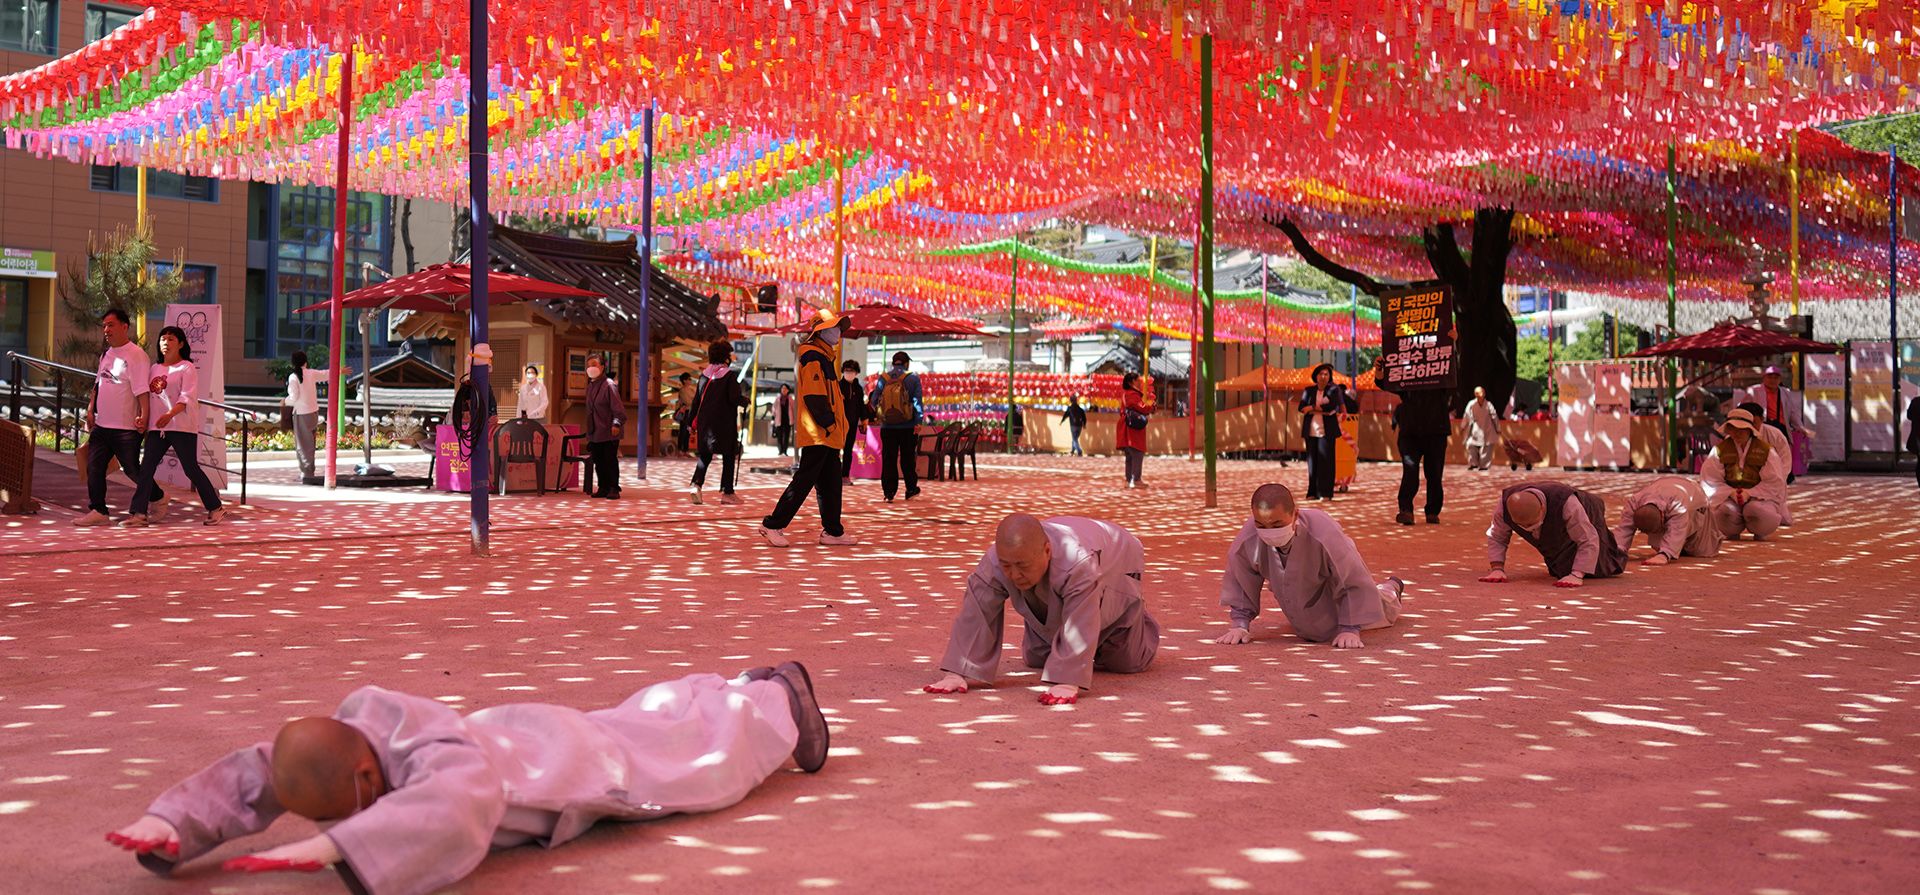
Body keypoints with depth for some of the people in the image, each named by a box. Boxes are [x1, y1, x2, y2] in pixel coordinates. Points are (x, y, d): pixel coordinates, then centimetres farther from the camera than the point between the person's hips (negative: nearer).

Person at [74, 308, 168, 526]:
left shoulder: (135, 355, -13)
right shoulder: (106, 355, 14)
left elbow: (142, 390, -17)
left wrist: (143, 416, -22)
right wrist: (91, 409, 14)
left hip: (126, 426, -8)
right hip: (101, 424, 8)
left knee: (132, 469, 2)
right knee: (94, 467, 2)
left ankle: (159, 498, 24)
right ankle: (98, 511, 7)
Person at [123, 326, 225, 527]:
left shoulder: (187, 368, -3)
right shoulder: (155, 369, 17)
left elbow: (187, 397, -14)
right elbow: (148, 396, 22)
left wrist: (170, 414, -29)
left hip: (182, 427, -6)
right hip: (157, 428, 6)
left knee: (191, 468, -2)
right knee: (146, 468, -3)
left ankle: (215, 508, 11)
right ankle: (139, 514, -2)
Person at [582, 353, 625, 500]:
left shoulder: (608, 385, -10)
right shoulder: (590, 386, 12)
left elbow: (618, 408, -15)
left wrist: (616, 423, -28)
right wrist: (588, 431, 17)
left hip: (608, 433, -7)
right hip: (594, 433, 7)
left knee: (610, 461, -3)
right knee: (598, 462, 9)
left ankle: (614, 489, 3)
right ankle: (603, 488, 17)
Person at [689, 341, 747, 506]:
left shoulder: (704, 375, 7)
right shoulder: (729, 376, -9)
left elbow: (696, 399, 9)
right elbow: (735, 398, -17)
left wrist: (694, 421, 16)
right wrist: (745, 400, 4)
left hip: (705, 422, 5)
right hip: (725, 423, -5)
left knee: (704, 455, 11)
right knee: (728, 457, 5)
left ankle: (697, 484, -11)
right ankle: (727, 493, 6)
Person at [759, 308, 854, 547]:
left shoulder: (823, 357, 20)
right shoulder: (812, 357, -12)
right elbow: (814, 396, -20)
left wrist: (836, 425, 17)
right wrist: (829, 423, -18)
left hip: (827, 435, 10)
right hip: (817, 434, -10)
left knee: (831, 484, 11)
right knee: (803, 481, -8)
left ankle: (832, 531, 16)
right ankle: (772, 525, -4)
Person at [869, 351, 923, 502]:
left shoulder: (883, 379, 2)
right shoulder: (913, 378, -4)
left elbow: (874, 401, 4)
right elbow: (917, 401, -10)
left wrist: (877, 414, 24)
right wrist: (918, 421, -9)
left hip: (887, 427, 1)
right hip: (908, 427, -1)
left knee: (888, 459, 5)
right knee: (908, 459, 10)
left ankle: (888, 492, 2)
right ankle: (911, 490, 18)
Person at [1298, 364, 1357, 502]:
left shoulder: (1334, 390, 4)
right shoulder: (1309, 391, 11)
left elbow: (1331, 406, -12)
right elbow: (1301, 408, -2)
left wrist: (1312, 408, -7)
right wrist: (1322, 409, -14)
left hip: (1326, 430, -3)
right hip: (1311, 430, 3)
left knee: (1325, 460, -5)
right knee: (1312, 461, 2)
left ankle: (1325, 493, -4)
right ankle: (1313, 492, 7)